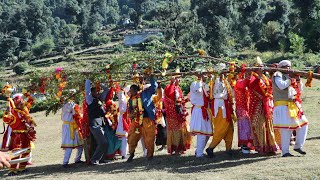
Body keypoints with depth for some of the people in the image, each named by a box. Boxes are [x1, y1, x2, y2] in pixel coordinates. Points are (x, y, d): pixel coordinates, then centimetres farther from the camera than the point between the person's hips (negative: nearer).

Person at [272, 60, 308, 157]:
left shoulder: (289, 76, 23)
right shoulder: (277, 75, 0)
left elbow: (299, 89, 22)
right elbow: (281, 86, -19)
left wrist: (298, 80, 6)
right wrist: (290, 79, -10)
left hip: (293, 106, 9)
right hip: (283, 106, -8)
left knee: (303, 124, 5)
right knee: (286, 128, -11)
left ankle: (298, 146, 15)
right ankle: (285, 152, -7)